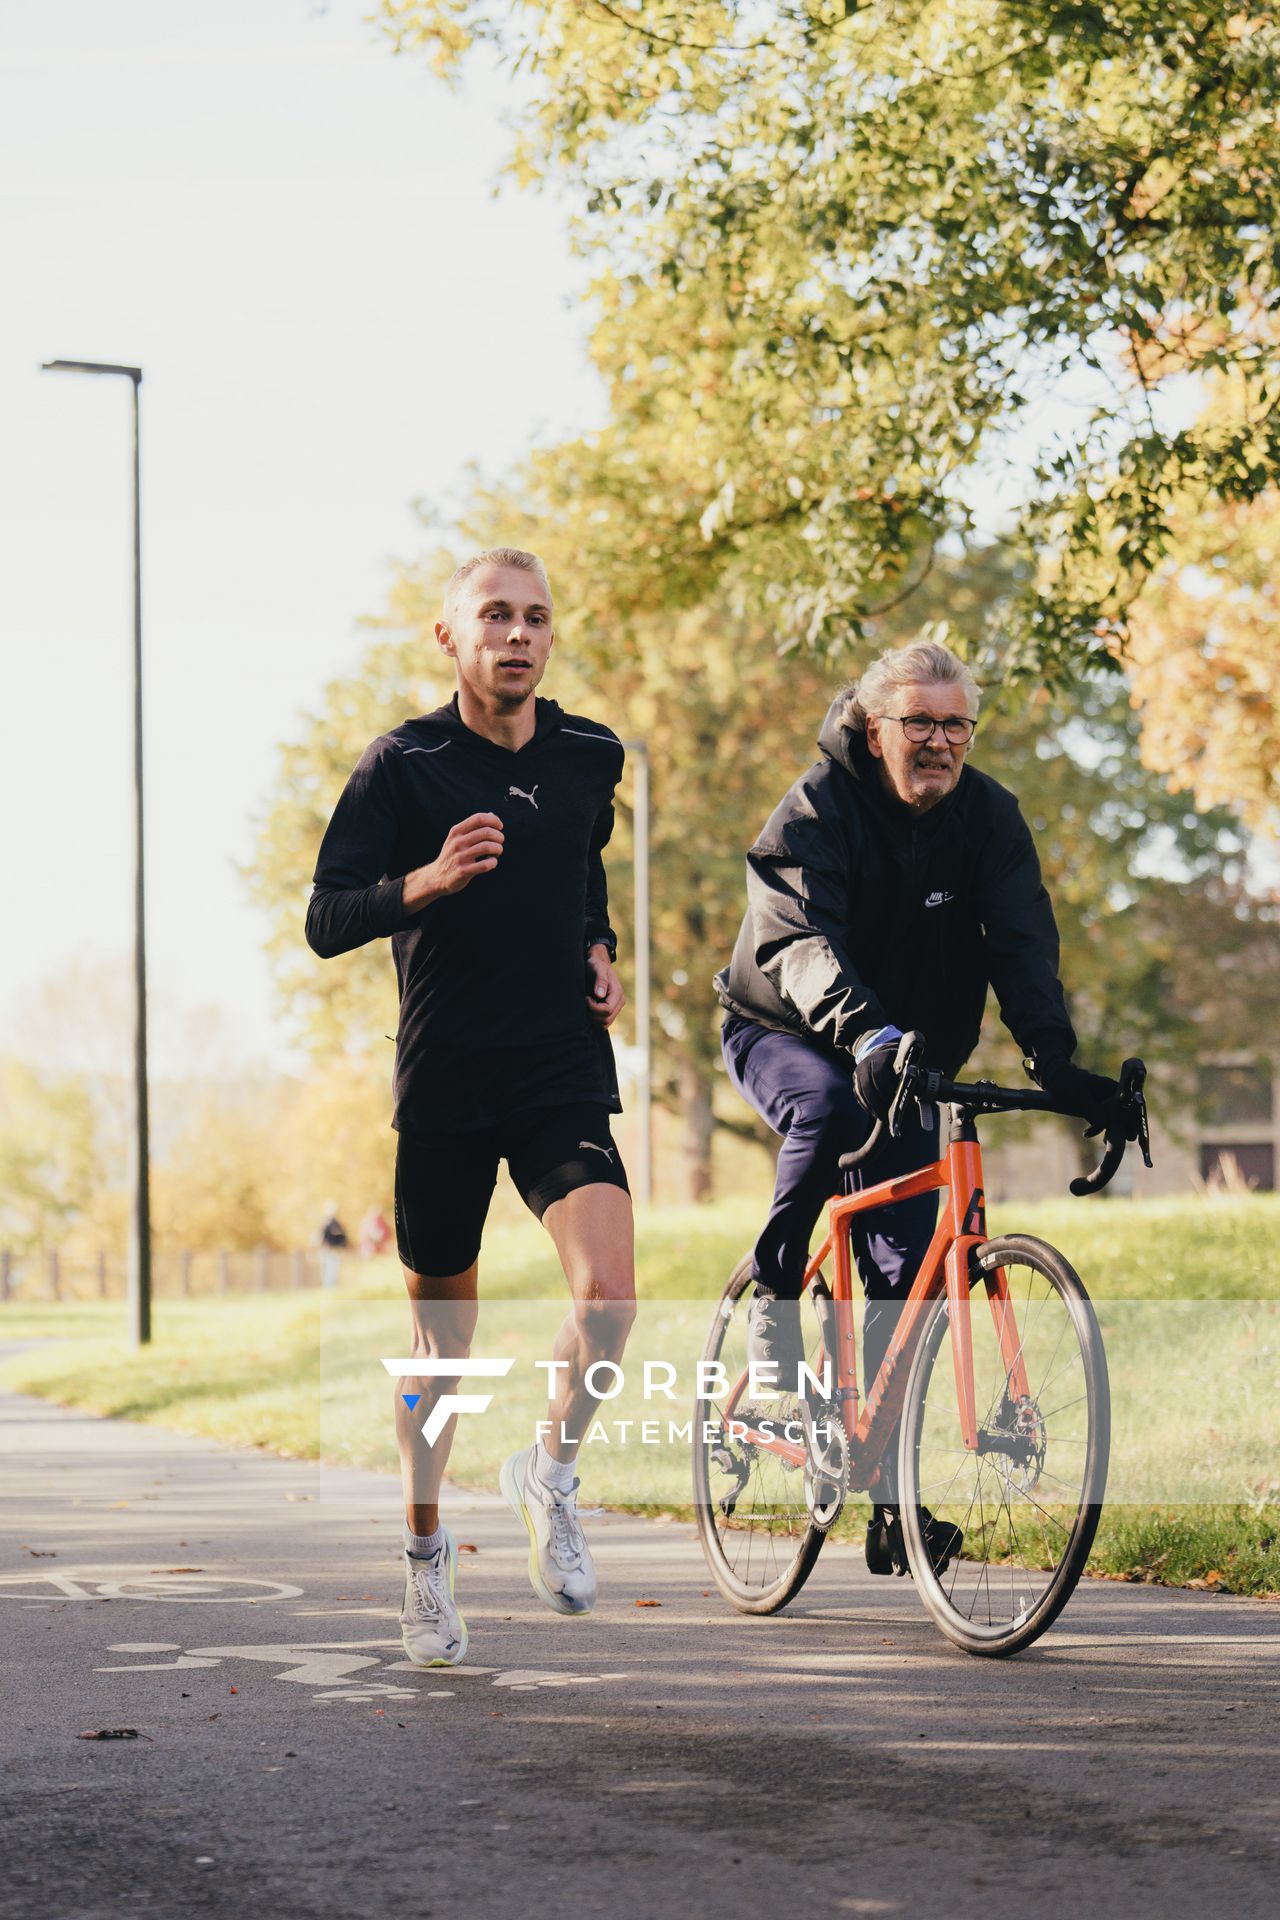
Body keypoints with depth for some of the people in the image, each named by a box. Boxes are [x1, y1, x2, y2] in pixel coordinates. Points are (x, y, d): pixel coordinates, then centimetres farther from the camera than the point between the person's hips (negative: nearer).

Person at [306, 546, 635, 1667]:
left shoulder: (591, 758, 5)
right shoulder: (404, 765, -6)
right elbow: (327, 923, -12)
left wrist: (600, 949, 8)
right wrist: (428, 879, -30)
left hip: (565, 1078, 2)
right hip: (445, 1082, -2)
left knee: (610, 1293, -21)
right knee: (442, 1333, 10)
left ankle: (551, 1474, 6)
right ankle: (426, 1546, 31)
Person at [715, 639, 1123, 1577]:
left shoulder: (989, 816, -10)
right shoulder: (817, 811, -22)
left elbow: (1024, 945, -18)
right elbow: (801, 942, -38)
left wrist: (1057, 1061, -36)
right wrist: (865, 1035, -57)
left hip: (909, 1055, 4)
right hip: (783, 1035, -3)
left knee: (908, 1261, -8)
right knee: (831, 1105, -39)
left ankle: (890, 1498, -3)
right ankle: (775, 1296, -16)